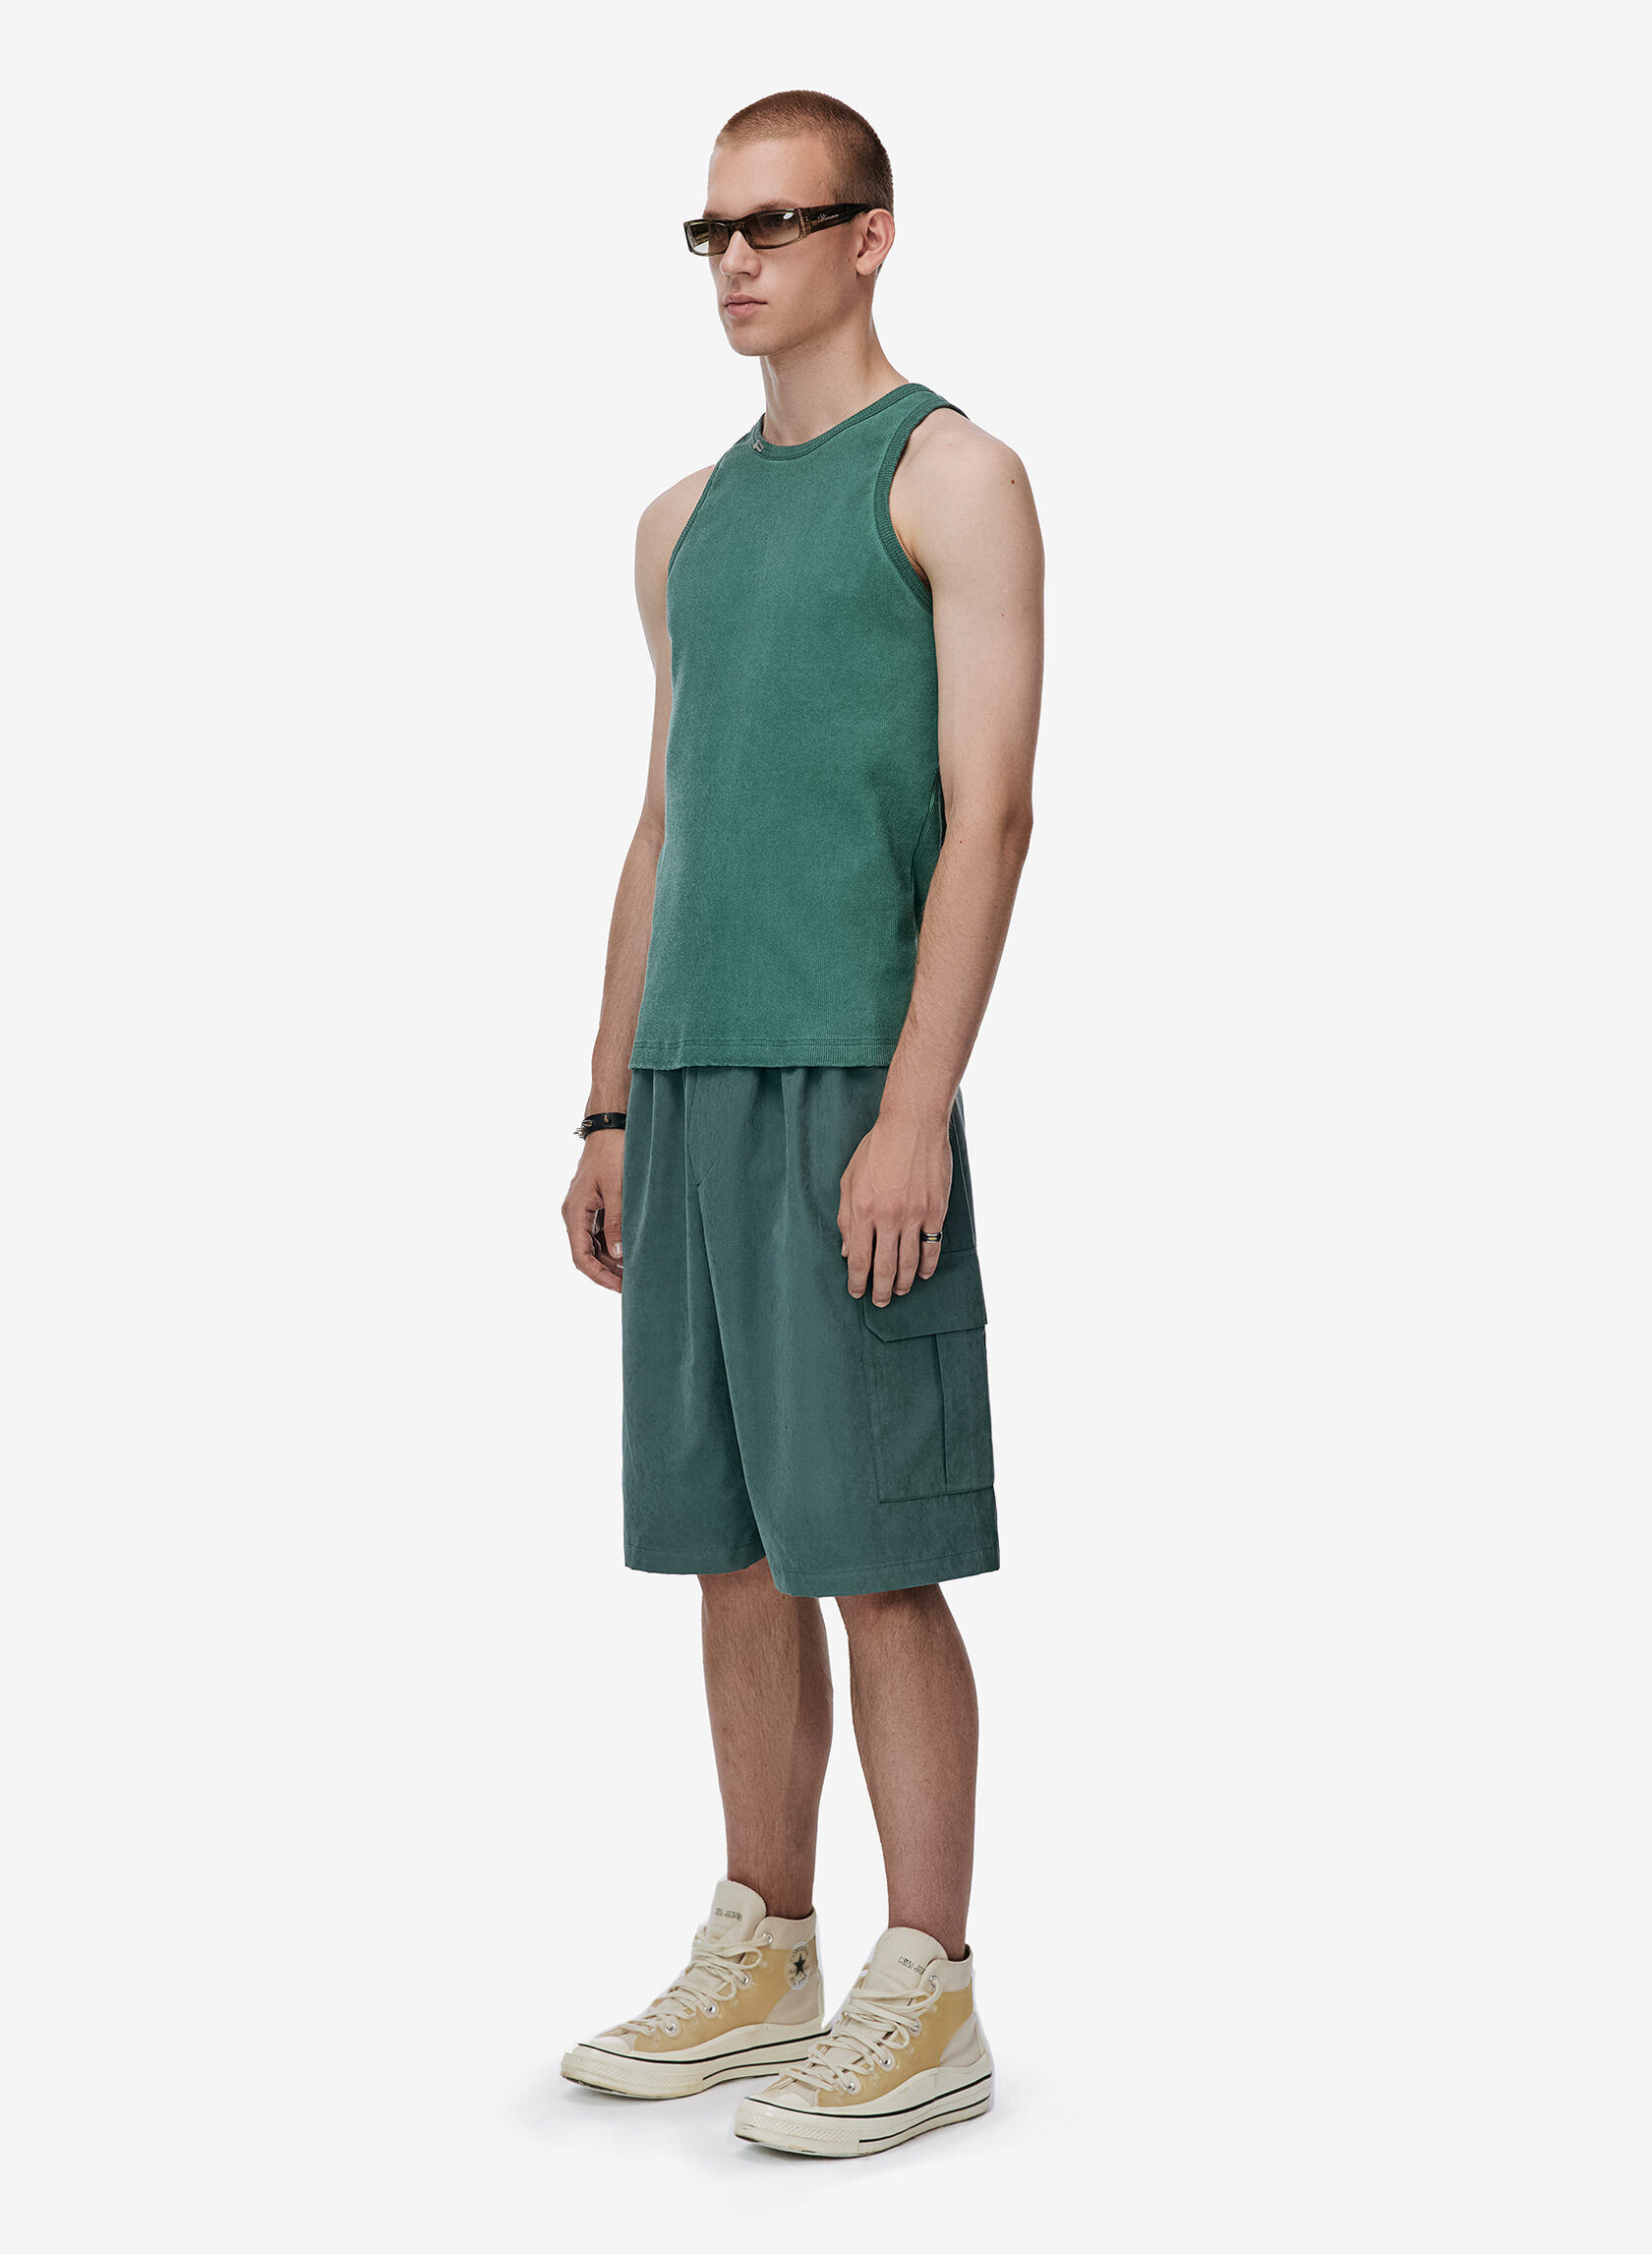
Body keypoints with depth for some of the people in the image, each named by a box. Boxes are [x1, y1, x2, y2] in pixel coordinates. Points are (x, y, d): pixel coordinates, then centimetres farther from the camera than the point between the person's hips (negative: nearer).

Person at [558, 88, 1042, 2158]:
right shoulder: (685, 524, 20)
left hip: (851, 1076, -7)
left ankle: (925, 2001, 4)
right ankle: (762, 1958, 20)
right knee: (731, 1543, 10)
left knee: (875, 1557, -5)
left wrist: (912, 1112, -18)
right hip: (692, 1078, 7)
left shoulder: (951, 474, -2)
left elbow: (988, 813, -10)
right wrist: (611, 1114, 16)